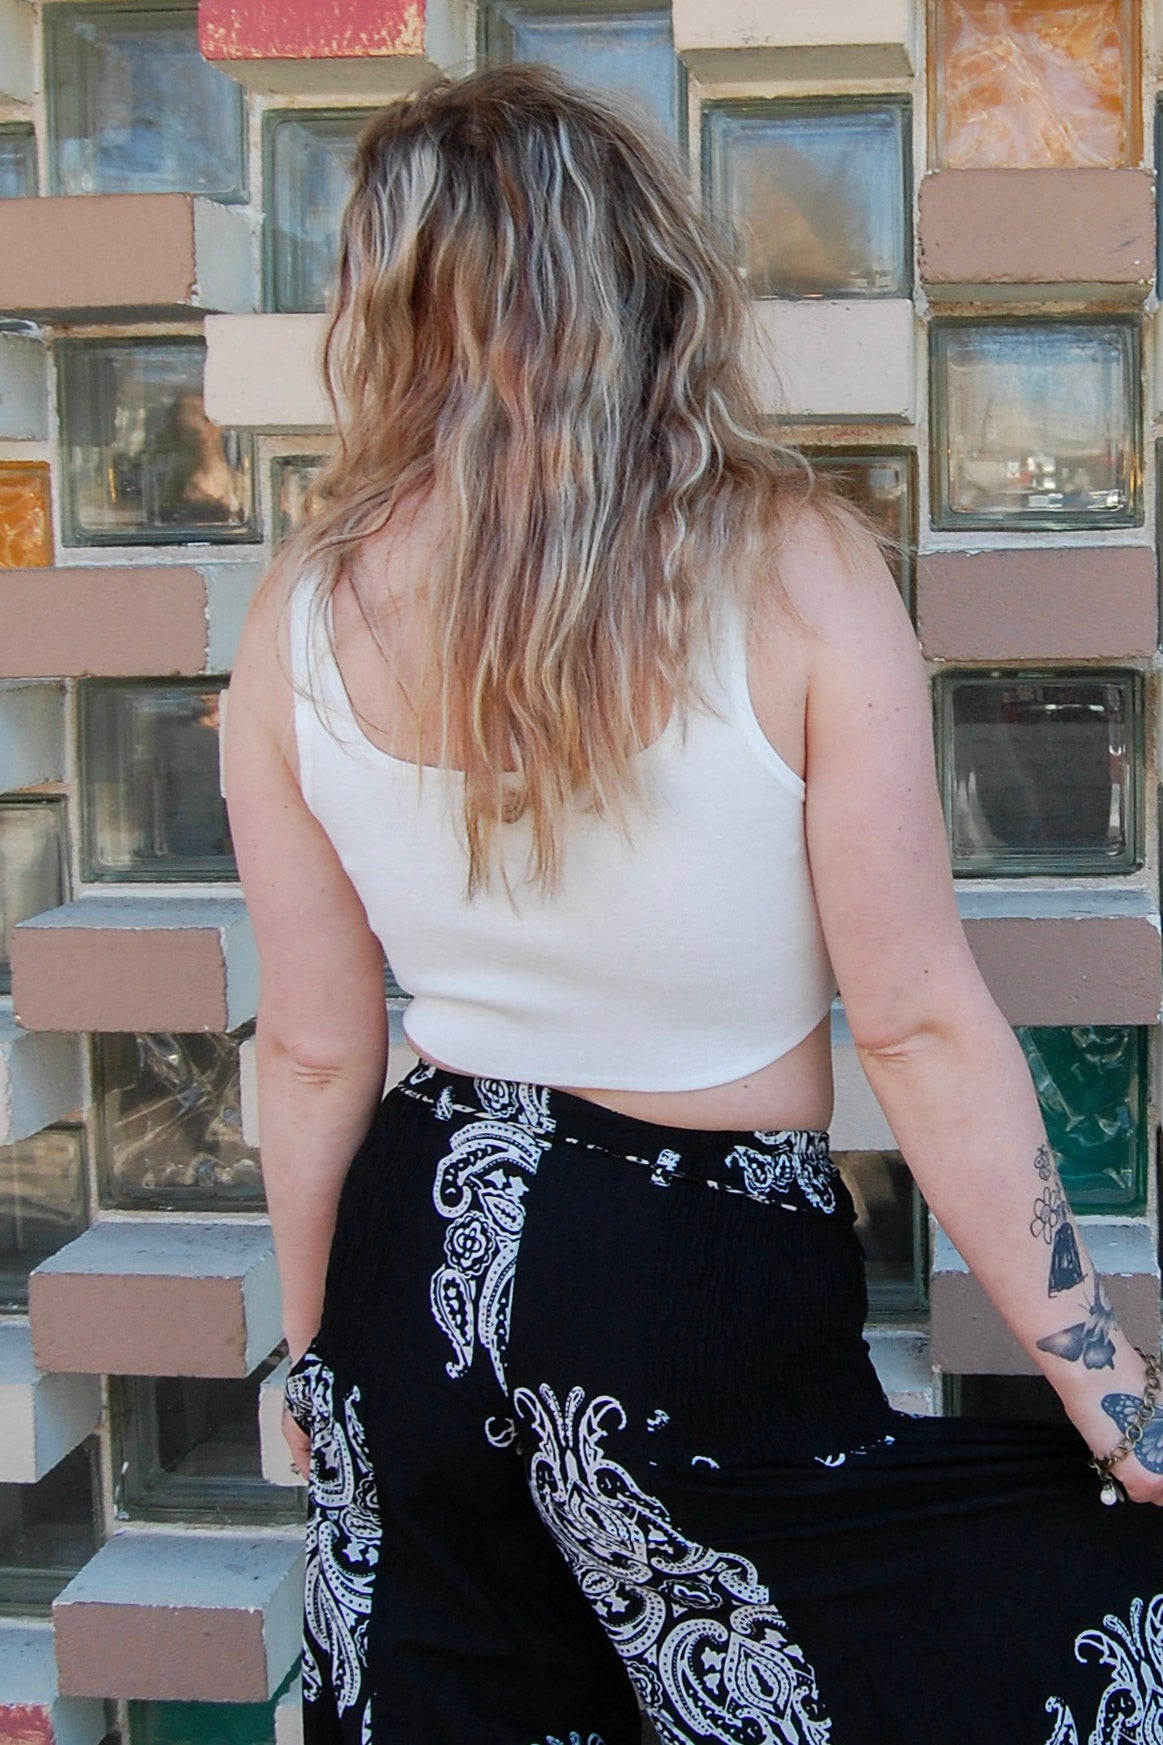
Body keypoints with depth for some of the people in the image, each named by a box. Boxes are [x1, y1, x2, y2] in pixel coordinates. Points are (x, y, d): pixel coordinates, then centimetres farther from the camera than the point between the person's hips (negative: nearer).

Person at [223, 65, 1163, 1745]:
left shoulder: (306, 613, -5)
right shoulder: (793, 567, -15)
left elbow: (312, 1054, 3)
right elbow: (922, 1025, -15)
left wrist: (316, 1355, 18)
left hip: (420, 1269, 5)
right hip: (706, 1306, -5)